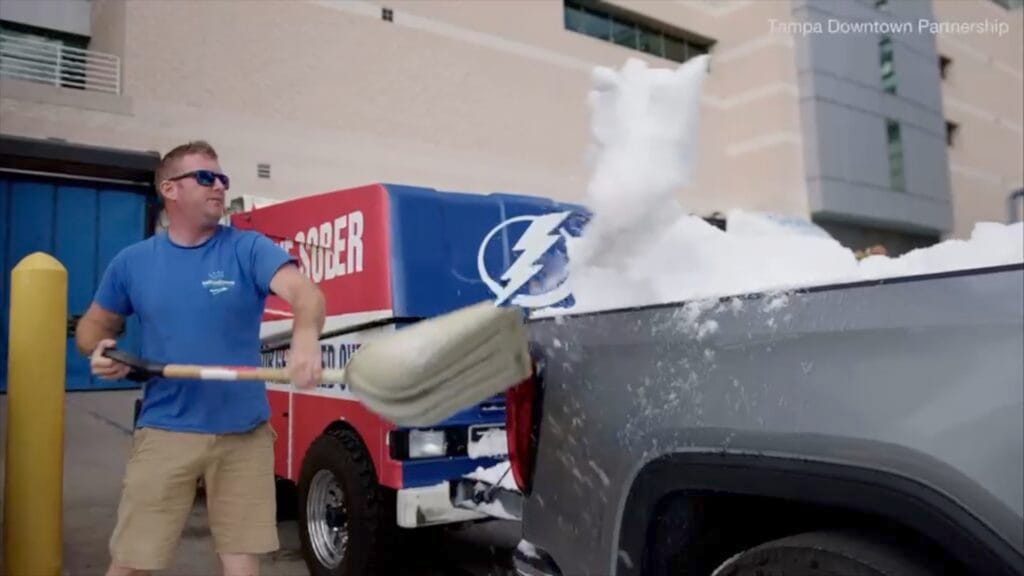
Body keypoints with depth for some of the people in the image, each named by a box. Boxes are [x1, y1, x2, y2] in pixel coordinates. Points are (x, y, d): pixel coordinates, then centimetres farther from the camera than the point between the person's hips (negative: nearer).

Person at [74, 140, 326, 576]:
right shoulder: (132, 262, 5)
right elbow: (93, 324, 19)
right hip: (164, 432, 1)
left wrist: (305, 338, -44)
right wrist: (99, 351, -6)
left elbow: (303, 291, -22)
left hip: (245, 434, -1)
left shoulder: (249, 249, -4)